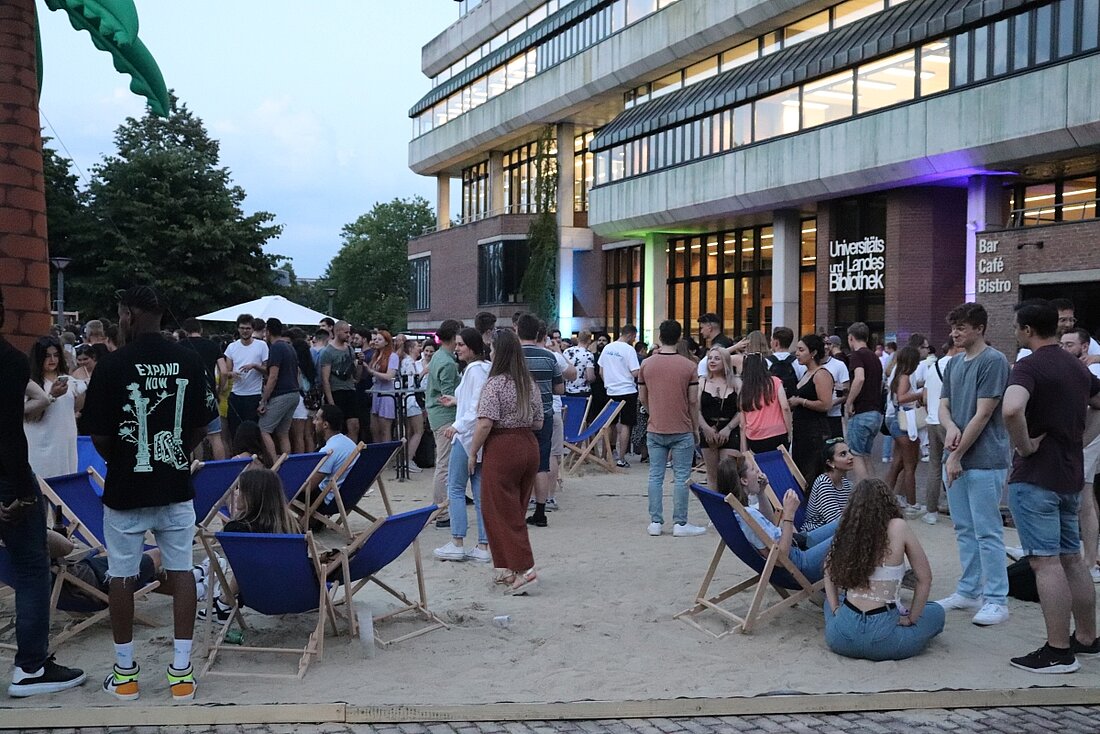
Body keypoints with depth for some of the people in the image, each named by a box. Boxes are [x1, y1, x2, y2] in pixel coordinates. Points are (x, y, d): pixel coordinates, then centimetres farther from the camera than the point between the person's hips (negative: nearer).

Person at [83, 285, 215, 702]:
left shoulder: (113, 365, -13)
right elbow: (201, 425, 2)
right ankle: (181, 671, 10)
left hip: (126, 489, -2)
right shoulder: (190, 362, -4)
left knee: (122, 576, 10)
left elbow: (100, 436, -8)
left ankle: (124, 673, 19)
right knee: (181, 570, 9)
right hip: (176, 485, 3)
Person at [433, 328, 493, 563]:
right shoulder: (486, 368, 16)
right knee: (480, 490, 8)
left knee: (455, 487, -2)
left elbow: (478, 405, -21)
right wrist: (456, 401, 25)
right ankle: (483, 547, 8)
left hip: (468, 434, -9)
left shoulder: (475, 370, -13)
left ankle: (457, 544, 0)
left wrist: (458, 426, -25)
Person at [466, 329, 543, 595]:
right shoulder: (530, 384, 8)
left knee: (501, 511, -1)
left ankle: (525, 570, -8)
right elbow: (538, 423, 12)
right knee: (517, 510, 14)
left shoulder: (495, 383, -13)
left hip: (502, 449, -7)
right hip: (530, 446, 7)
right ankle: (509, 568, 21)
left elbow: (485, 424, -18)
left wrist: (472, 453, -8)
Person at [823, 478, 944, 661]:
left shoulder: (847, 530, 1)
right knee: (936, 611, 24)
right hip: (882, 641, -3)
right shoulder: (898, 528, -9)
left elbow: (829, 570, 14)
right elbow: (925, 579, -2)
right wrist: (910, 619, 6)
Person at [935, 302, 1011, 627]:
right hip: (956, 458, 8)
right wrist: (950, 427, -11)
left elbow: (982, 414, -15)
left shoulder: (993, 362, -12)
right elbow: (943, 405, 13)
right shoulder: (954, 364, 12)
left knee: (987, 531, -3)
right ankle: (969, 591, 23)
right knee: (964, 529, 14)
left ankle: (995, 599, 4)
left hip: (984, 461, -8)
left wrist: (957, 456, -14)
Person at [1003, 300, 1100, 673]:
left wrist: (1024, 446, -19)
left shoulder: (1030, 366, -14)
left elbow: (1011, 409, -34)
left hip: (1035, 476, -8)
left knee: (1045, 561, -6)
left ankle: (1058, 651, -4)